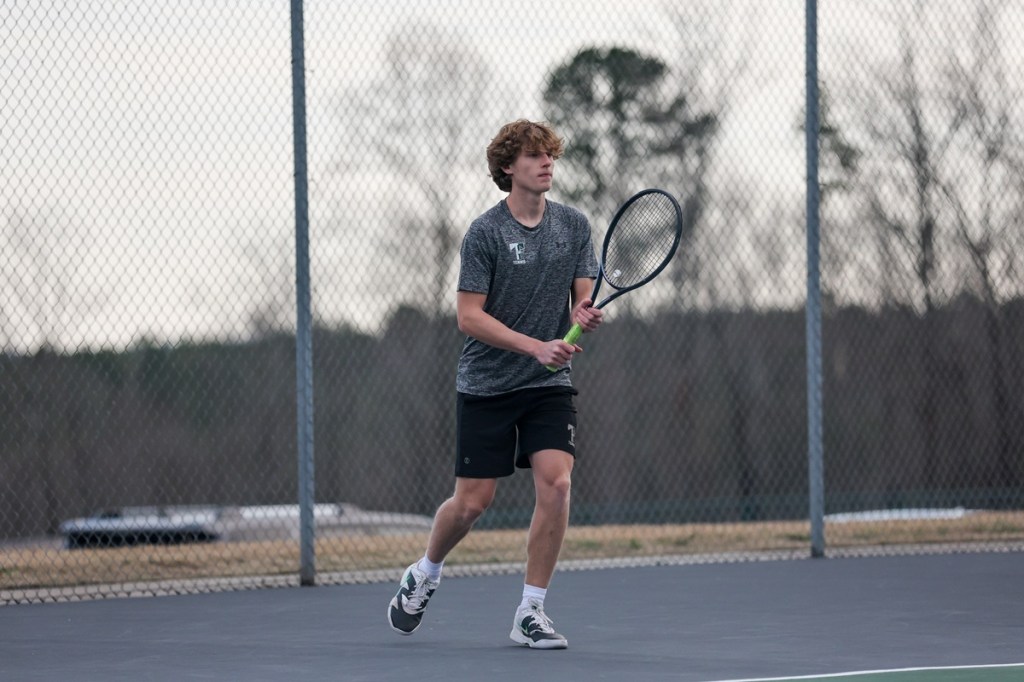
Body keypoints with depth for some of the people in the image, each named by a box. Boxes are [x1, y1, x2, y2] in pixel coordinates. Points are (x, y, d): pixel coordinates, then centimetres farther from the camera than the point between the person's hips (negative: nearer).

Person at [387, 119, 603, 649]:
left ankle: (530, 614, -6)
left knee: (555, 483, -16)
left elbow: (583, 298, 4)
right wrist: (535, 346, -22)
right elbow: (468, 316, -12)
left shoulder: (574, 226, 4)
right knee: (473, 501, 0)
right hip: (487, 384, -3)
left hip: (549, 385, 3)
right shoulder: (484, 233, -10)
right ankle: (423, 576, 32)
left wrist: (585, 314, -21)